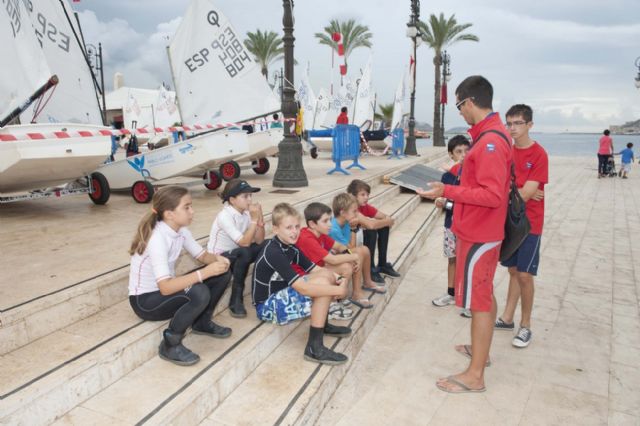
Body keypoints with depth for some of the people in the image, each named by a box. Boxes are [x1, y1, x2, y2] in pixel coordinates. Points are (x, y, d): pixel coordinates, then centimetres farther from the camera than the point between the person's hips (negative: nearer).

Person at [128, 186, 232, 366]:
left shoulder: (181, 230, -6)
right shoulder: (157, 238, -30)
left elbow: (202, 255, 5)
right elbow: (165, 287, -37)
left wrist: (217, 259, -18)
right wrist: (205, 272, -38)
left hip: (167, 288, 8)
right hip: (145, 300, -8)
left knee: (222, 273, -4)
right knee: (199, 293, -33)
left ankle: (202, 323, 15)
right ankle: (170, 345, -11)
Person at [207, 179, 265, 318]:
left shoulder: (246, 212, -5)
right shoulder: (225, 216, -25)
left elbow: (259, 241, -11)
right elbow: (244, 243, -31)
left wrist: (259, 218, -22)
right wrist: (254, 220, -30)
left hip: (237, 255, 7)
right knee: (244, 253, -35)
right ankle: (236, 300, -23)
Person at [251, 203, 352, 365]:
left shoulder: (290, 247, 3)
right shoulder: (274, 253, -27)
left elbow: (316, 269, 3)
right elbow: (303, 288, -32)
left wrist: (338, 279, -15)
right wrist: (338, 290, -26)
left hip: (282, 295, 9)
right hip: (268, 306, -9)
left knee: (327, 275, -2)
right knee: (322, 283, -25)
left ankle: (322, 324, 15)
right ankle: (315, 348, -21)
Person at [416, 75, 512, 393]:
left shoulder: (489, 141, -22)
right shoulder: (492, 134, 10)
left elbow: (493, 195, -27)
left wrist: (447, 192, -25)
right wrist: (452, 190, 13)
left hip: (478, 235, -10)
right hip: (483, 231, 10)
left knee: (479, 301, -1)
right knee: (484, 295, 21)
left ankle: (475, 375, 11)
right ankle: (480, 349, 39)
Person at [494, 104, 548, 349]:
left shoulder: (539, 155, -13)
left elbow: (526, 194, -19)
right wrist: (521, 193, -13)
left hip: (529, 223, -5)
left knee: (524, 275, -2)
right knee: (513, 271, 14)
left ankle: (525, 326, 14)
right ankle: (507, 318, 25)